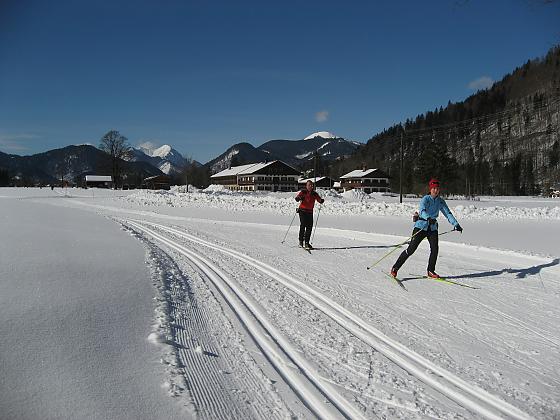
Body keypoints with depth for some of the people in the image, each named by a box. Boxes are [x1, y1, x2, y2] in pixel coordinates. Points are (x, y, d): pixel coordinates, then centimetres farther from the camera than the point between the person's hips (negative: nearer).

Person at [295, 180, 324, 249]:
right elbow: (297, 198, -13)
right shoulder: (303, 192, -3)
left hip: (310, 211, 4)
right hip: (303, 211, -4)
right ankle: (301, 241, 3)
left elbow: (319, 199, 3)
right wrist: (299, 198, -36)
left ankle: (307, 242, 7)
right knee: (303, 225, -10)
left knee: (309, 227, -1)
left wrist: (321, 200, -20)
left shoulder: (314, 194, 7)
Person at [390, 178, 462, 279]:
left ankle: (431, 271, 6)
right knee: (411, 249, -8)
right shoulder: (425, 199, -12)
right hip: (421, 226, -5)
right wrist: (429, 218, -49)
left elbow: (448, 213, 8)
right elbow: (422, 211, -30)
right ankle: (395, 268, 2)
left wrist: (456, 224, -2)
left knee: (435, 248, -11)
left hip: (433, 227, 5)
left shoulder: (440, 201, 5)